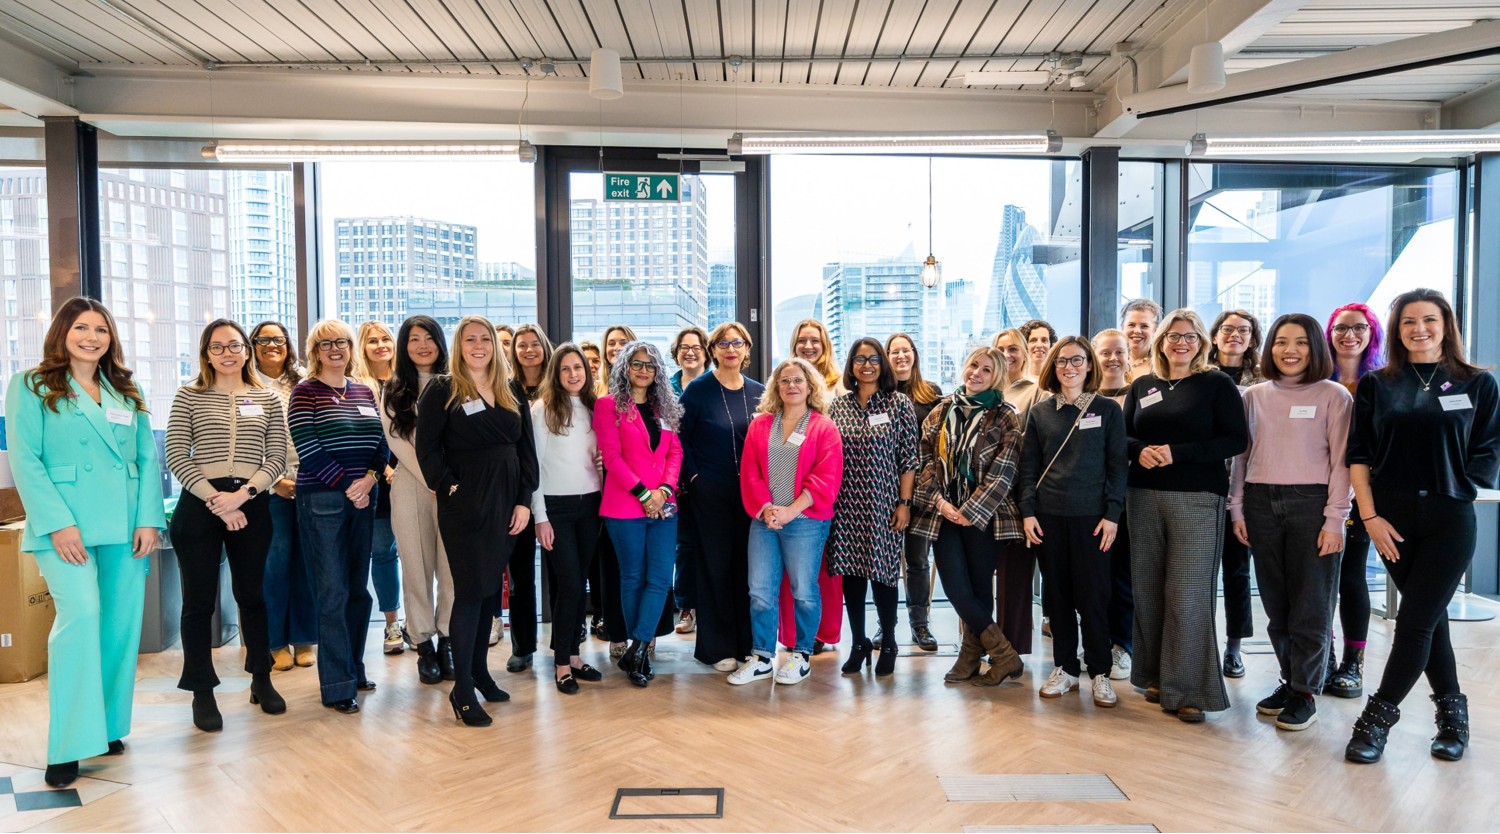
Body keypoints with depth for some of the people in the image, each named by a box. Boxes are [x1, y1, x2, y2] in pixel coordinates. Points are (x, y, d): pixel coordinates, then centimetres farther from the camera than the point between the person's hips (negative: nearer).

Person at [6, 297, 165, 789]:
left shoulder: (127, 392, 16)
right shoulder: (31, 387, 4)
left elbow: (148, 459, 11)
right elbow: (24, 460, -5)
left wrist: (149, 519, -1)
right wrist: (58, 523, -14)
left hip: (124, 528, 4)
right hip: (67, 528, -4)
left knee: (122, 624, 5)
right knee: (80, 615, -17)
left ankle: (107, 727, 19)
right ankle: (68, 746, -7)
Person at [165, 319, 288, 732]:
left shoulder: (268, 399, 8)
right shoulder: (189, 396, 4)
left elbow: (277, 457, 3)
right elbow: (176, 456, -2)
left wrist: (243, 493, -12)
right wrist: (215, 500, -12)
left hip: (251, 506, 1)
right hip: (199, 505, -1)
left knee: (251, 593, 10)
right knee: (199, 600, 3)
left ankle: (261, 679, 24)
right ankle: (202, 692, 14)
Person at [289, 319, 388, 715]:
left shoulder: (364, 392, 13)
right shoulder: (305, 392, -3)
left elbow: (381, 444, 9)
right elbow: (308, 450, -11)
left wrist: (370, 478, -9)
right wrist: (347, 486, -13)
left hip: (362, 499, 5)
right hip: (321, 500, -5)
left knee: (359, 589, 10)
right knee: (333, 591, -3)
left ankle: (353, 668, 25)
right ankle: (337, 685, 6)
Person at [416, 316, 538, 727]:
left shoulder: (511, 393, 11)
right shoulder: (442, 391, -2)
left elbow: (527, 449, 8)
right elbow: (427, 447, -8)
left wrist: (524, 500, 1)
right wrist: (447, 485, -15)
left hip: (506, 503, 5)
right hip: (464, 504, -5)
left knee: (491, 588, 12)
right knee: (470, 591, -7)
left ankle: (479, 670, 26)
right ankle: (462, 689, -1)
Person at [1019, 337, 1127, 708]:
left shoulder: (1108, 410, 2)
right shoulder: (1040, 413, 7)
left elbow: (1117, 466, -1)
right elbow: (1028, 467, 7)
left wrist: (1112, 514, -8)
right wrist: (1028, 511, -1)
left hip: (1091, 516, -2)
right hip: (1049, 517, 2)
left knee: (1092, 595, 2)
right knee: (1057, 594, 8)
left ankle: (1100, 672, 15)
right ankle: (1064, 668, 20)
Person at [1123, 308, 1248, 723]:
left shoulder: (1218, 384, 1)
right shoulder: (1142, 386, 12)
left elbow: (1235, 440, -7)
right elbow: (1123, 435, 14)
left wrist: (1177, 452, -16)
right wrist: (1140, 451, -9)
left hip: (1196, 499, -4)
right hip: (1144, 497, 4)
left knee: (1188, 595, -6)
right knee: (1147, 590, 6)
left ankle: (1189, 689, 3)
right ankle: (1155, 676, 20)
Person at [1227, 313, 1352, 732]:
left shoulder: (1334, 396, -1)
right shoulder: (1254, 396, 9)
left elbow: (1341, 462, -4)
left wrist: (1334, 519, -10)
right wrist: (1237, 509, 6)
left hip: (1311, 503, -3)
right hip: (1261, 502, 4)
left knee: (1310, 604, 2)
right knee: (1275, 602, 9)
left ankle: (1305, 693, 14)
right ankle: (1290, 680, 23)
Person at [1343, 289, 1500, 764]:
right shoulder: (1376, 385, 5)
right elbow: (1358, 455, 2)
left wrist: (1457, 485, -7)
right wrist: (1370, 516, -5)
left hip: (1450, 520, -1)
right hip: (1393, 520, 2)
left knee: (1415, 622, -5)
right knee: (1430, 618, 11)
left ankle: (1378, 719, 4)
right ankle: (1451, 711, 26)